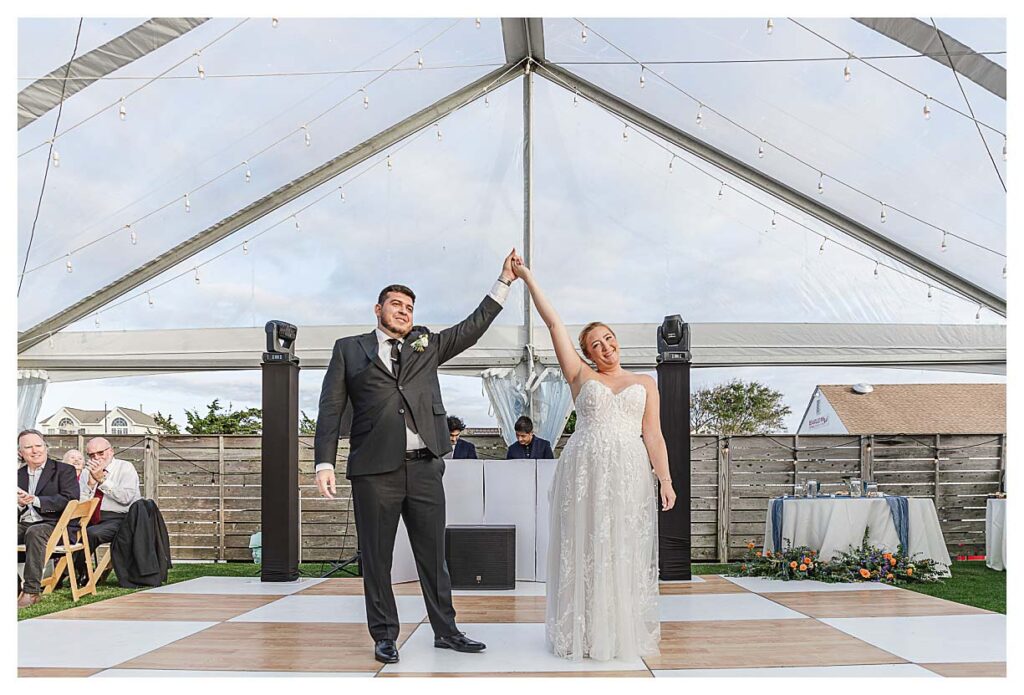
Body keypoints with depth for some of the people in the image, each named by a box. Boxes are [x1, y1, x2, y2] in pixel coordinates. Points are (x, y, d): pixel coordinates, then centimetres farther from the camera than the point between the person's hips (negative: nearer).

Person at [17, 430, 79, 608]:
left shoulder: (64, 470, 5)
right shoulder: (18, 474, 21)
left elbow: (70, 499, -11)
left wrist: (35, 500, -18)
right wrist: (19, 504, -8)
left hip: (53, 525, -5)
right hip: (22, 525, 5)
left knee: (34, 532, -37)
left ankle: (32, 591, -33)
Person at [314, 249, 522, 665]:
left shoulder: (427, 346, 18)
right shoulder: (350, 349, 10)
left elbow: (474, 326, 17)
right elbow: (331, 408, 4)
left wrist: (505, 280, 11)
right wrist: (325, 462, -6)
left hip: (424, 467, 3)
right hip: (374, 470, -2)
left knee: (433, 554, 9)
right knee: (376, 558, 4)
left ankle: (445, 631, 19)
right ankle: (385, 637, 16)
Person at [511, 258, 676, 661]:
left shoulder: (645, 383, 14)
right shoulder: (581, 376, 12)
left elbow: (653, 435, 8)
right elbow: (554, 325, 8)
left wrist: (666, 480, -2)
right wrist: (527, 278, 6)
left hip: (630, 475, 1)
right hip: (586, 472, -1)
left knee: (626, 554, 3)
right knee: (584, 551, 0)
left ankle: (625, 633, 12)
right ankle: (584, 634, 9)